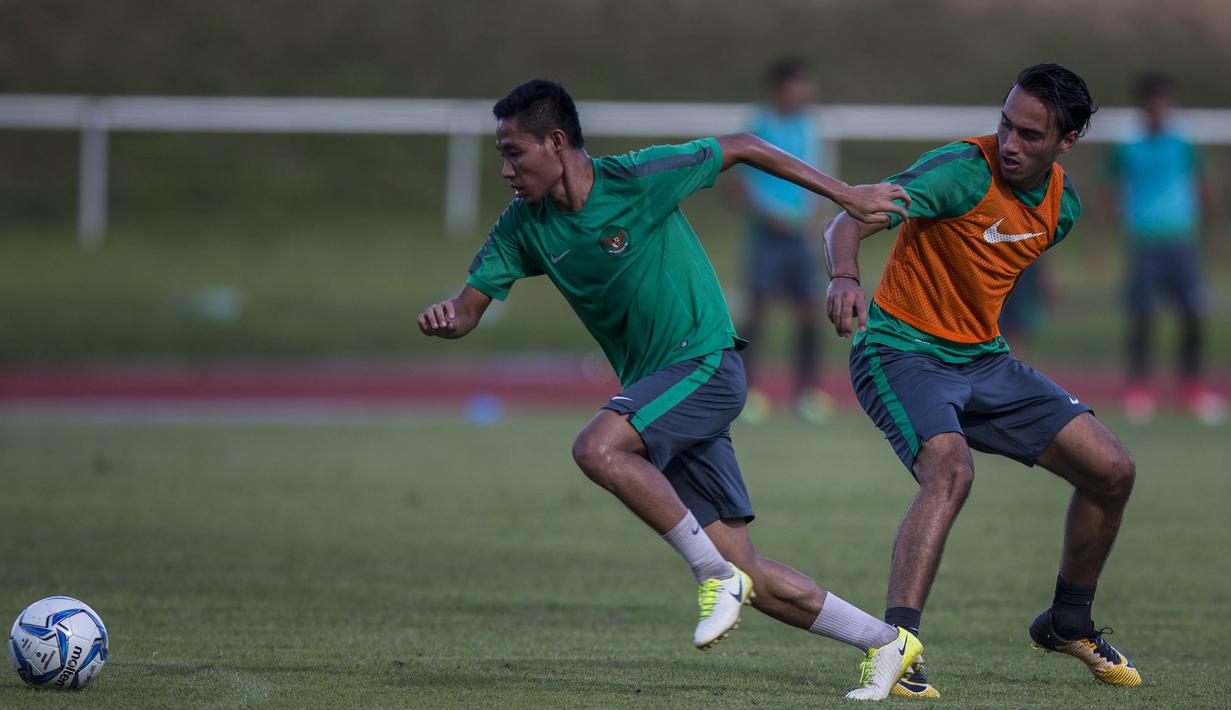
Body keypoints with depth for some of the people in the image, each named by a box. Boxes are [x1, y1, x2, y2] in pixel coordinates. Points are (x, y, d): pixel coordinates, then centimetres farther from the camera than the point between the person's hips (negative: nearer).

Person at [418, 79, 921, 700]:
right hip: (654, 393, 7)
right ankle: (886, 643, 14)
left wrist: (845, 195, -1)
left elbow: (742, 149, -3)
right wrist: (445, 319, -22)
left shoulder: (639, 179, -14)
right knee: (746, 573, 1)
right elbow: (471, 304, 3)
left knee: (597, 448, -31)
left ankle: (715, 575, -18)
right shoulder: (524, 224, 2)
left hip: (706, 364, -7)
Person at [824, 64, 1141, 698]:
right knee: (950, 470, -34)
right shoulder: (962, 171, -21)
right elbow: (850, 221, -32)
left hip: (984, 360, 7)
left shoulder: (1063, 204, 2)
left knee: (1112, 470, 3)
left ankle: (1068, 624, 25)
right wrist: (844, 276, -52)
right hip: (902, 352, -7)